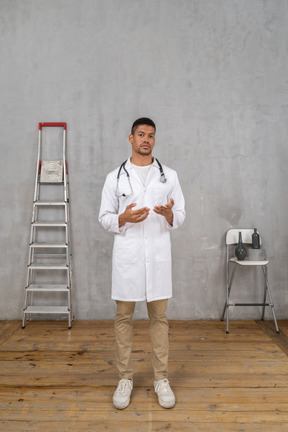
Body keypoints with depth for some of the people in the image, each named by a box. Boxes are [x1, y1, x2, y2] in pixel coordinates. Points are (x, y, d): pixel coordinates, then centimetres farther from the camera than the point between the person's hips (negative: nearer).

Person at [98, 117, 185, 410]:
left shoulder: (169, 175, 7)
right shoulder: (115, 177, 5)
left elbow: (180, 217, 8)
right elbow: (104, 218, 5)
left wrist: (169, 213, -16)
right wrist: (124, 218, -16)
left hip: (158, 255, 1)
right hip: (126, 255, 0)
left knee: (158, 317, 8)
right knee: (123, 317, 7)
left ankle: (161, 379, 24)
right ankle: (125, 378, 24)